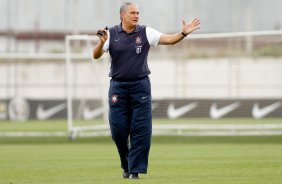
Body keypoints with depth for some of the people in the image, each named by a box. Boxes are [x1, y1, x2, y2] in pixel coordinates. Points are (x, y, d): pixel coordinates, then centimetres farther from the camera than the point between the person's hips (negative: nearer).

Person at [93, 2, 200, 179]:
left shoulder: (146, 33, 1)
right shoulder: (111, 34, -1)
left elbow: (169, 39, -7)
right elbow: (96, 55, -7)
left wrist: (184, 33, -24)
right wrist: (102, 43, -27)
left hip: (140, 86, 0)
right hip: (118, 87, 0)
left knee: (141, 130, -4)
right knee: (118, 130, 0)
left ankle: (135, 170, 3)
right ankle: (126, 165, 22)